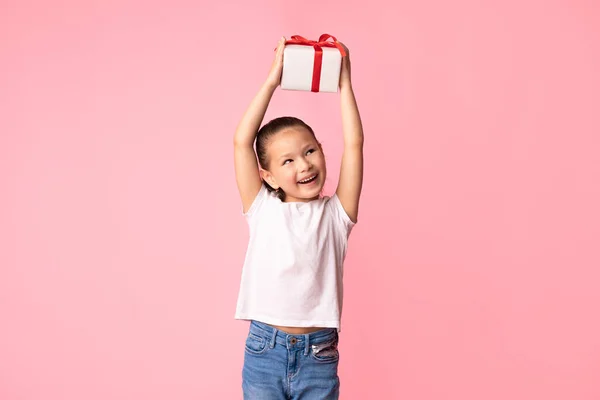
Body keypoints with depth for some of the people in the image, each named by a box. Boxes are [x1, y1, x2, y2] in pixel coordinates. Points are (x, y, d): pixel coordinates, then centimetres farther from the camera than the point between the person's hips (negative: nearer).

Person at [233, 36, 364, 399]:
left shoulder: (335, 214, 2)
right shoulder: (263, 210, 2)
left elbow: (354, 144, -6)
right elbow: (242, 141, -6)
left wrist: (344, 82, -1)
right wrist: (272, 81, -6)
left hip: (319, 354, 0)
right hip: (264, 350, 0)